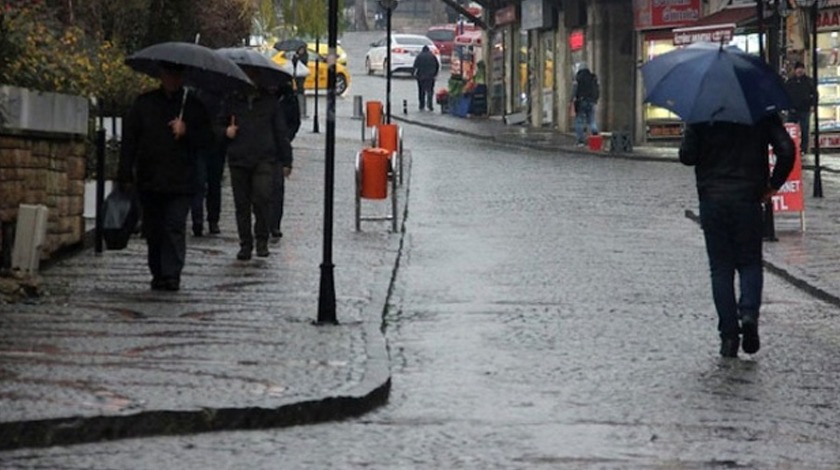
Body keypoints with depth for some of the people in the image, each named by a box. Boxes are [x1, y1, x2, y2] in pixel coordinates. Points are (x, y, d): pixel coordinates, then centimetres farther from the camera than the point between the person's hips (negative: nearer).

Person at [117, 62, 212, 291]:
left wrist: (186, 131, -12)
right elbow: (129, 140, 8)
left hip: (180, 181, -2)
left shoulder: (193, 106, 8)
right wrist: (126, 175, 1)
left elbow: (206, 138, 8)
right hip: (149, 179, 2)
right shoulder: (144, 103, 9)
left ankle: (171, 274, -14)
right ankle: (158, 274, 20)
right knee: (153, 230, 8)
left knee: (175, 227, -12)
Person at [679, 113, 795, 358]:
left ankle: (728, 335, 1)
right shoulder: (763, 114, -2)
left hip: (712, 200, 0)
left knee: (721, 269, 7)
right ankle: (749, 312, -14)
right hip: (748, 199, 0)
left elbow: (686, 156, -3)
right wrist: (773, 185, 2)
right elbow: (786, 150, -11)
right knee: (750, 264, 13)